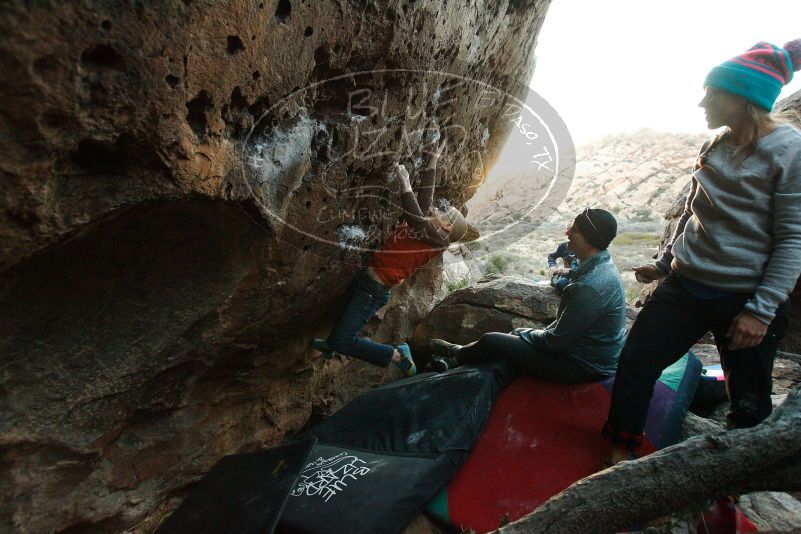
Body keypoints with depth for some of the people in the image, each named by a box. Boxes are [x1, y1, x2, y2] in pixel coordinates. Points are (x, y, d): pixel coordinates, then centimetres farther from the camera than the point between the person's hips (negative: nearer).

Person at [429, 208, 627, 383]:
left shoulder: (590, 287, -32)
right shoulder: (602, 266, 0)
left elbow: (555, 341, -24)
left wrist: (522, 333, -6)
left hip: (582, 366, -9)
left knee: (491, 341, -3)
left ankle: (456, 356, 28)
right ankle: (460, 356, 31)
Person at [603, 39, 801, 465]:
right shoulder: (716, 146, 6)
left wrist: (762, 309, -16)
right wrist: (664, 264, 19)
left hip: (744, 298, -5)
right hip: (686, 285, 5)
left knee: (749, 406, 9)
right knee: (635, 362, 2)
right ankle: (621, 453, 21)